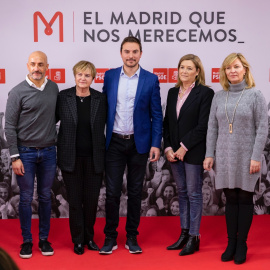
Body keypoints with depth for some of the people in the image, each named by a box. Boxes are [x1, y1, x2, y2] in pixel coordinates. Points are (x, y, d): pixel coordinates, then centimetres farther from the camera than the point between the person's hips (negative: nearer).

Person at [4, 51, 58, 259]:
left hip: (48, 152, 3)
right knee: (26, 198, 5)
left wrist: (53, 141, 6)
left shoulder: (54, 88, 2)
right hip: (25, 152, -3)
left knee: (46, 197, 11)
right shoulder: (18, 92, -9)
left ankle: (44, 238, 23)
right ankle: (27, 240, 18)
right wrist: (15, 157, -10)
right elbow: (10, 127, -7)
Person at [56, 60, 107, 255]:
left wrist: (102, 155, 2)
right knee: (75, 199, 6)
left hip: (93, 157, 1)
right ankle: (78, 240, 20)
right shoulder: (63, 97, -3)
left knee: (92, 199, 7)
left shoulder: (100, 99, 1)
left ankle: (89, 237, 25)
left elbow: (103, 127, 6)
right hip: (71, 157, -1)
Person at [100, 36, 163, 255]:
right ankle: (110, 238, 13)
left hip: (139, 143, -1)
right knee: (112, 192, 2)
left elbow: (156, 115, 0)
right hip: (114, 142, 1)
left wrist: (156, 144, -7)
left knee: (135, 192, 9)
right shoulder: (110, 76, 4)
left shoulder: (151, 79, -1)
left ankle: (132, 237, 20)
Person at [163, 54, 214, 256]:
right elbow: (167, 123, 13)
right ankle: (184, 234, 20)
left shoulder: (205, 93, -7)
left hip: (193, 153, -6)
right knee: (182, 193, 12)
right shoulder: (173, 92, 12)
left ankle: (194, 238, 7)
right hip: (174, 153, 6)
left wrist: (184, 147, -14)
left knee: (194, 193, 0)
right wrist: (168, 148, 1)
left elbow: (203, 126, -13)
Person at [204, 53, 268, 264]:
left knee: (245, 199, 5)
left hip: (246, 157, -3)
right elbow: (212, 128, 8)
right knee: (231, 200, 8)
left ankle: (242, 245, 14)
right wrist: (210, 154, 3)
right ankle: (231, 243, 17)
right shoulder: (219, 97, 7)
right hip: (225, 157, 3)